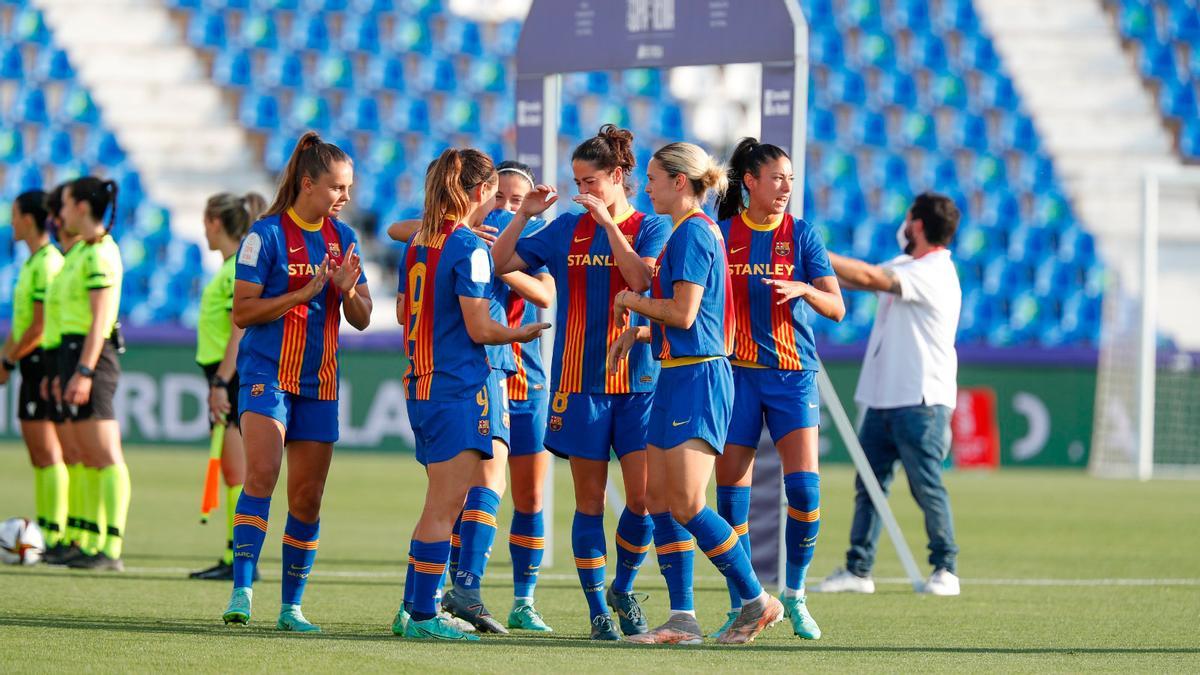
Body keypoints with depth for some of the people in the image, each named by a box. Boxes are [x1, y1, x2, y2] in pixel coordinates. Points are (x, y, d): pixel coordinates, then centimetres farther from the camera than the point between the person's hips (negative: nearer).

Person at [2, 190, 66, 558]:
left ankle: (56, 535, -11)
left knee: (47, 451, -10)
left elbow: (40, 327, -18)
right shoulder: (32, 262, 16)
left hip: (44, 361, -10)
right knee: (39, 452, 11)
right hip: (33, 365, 10)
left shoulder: (48, 263, -14)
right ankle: (43, 531, 14)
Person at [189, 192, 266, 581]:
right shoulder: (231, 268, 17)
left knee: (237, 472, -9)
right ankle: (234, 557, 12)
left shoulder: (241, 268, -13)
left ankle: (242, 561, -9)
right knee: (232, 472, 10)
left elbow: (240, 332, -20)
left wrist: (221, 383, -23)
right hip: (224, 376, 10)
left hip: (233, 375, -10)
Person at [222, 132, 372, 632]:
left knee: (308, 497, 4)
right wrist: (304, 292, -16)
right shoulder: (267, 234, -6)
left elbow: (362, 320, 13)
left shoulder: (343, 238, 11)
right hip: (267, 373, -5)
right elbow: (242, 311, -10)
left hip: (319, 381, 5)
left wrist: (347, 290, -9)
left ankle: (291, 606, 13)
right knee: (262, 472, -24)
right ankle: (242, 590, -26)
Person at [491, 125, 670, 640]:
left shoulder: (651, 228, 1)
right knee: (589, 501, 3)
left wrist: (608, 222, -17)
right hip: (581, 381, 2)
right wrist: (524, 215, -1)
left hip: (637, 381, -2)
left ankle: (623, 588, 16)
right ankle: (598, 610, 10)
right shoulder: (566, 228, 9)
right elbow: (501, 264, 10)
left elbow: (641, 278, -17)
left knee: (644, 496, -7)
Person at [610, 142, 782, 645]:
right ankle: (682, 620, 7)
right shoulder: (694, 232, 18)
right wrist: (637, 332, 12)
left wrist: (631, 301, -3)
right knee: (660, 499, 7)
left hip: (696, 379, -10)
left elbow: (683, 314, -19)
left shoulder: (692, 232, -12)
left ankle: (757, 601, 0)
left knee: (686, 505, -10)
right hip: (680, 377, 10)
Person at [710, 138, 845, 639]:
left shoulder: (801, 235, 2)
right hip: (736, 373, 0)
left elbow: (836, 308, -3)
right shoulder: (720, 234, 3)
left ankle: (794, 593, 5)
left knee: (804, 486, -13)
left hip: (792, 373, 0)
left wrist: (804, 289, -22)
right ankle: (740, 608, 7)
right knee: (731, 495, -3)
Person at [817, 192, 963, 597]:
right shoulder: (906, 267, 17)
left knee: (926, 486, -5)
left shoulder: (934, 272, -14)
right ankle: (858, 570, 5)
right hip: (883, 397, 9)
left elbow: (868, 278, -22)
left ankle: (946, 569, 4)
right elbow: (861, 280, 13)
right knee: (868, 484, 4)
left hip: (920, 401, -9)